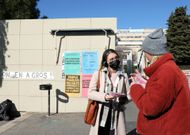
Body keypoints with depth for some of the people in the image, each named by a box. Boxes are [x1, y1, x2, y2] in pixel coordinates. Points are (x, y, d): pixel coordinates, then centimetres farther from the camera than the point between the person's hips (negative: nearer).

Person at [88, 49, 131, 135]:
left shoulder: (124, 76, 10)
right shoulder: (98, 74, 2)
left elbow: (128, 95, 11)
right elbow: (90, 93, -5)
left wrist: (123, 99, -12)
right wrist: (105, 96, -21)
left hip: (117, 115, 2)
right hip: (101, 114, -1)